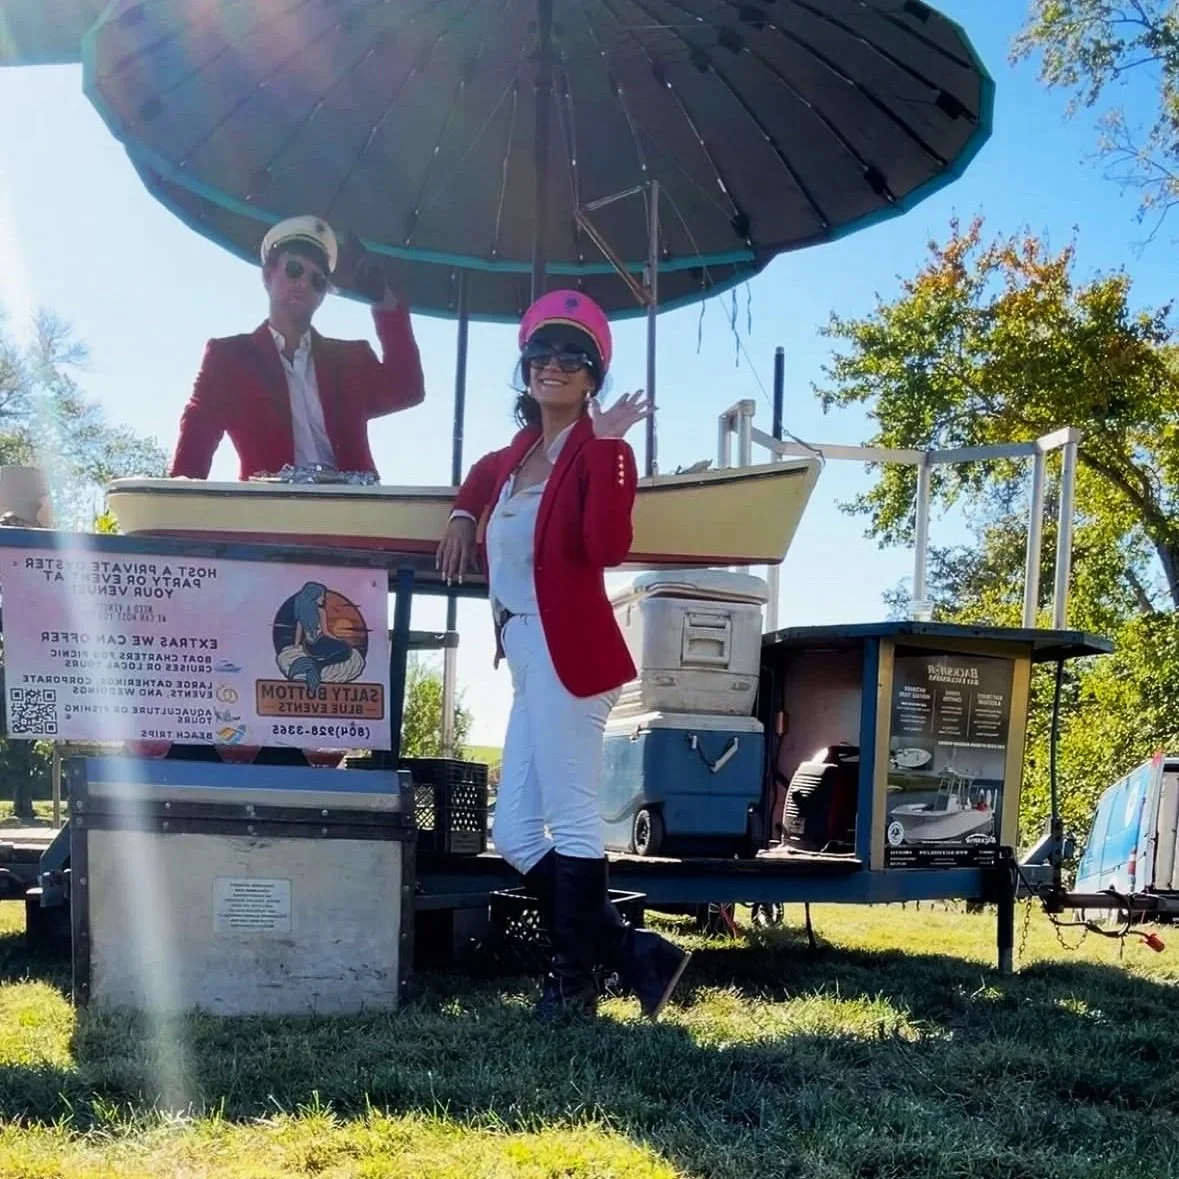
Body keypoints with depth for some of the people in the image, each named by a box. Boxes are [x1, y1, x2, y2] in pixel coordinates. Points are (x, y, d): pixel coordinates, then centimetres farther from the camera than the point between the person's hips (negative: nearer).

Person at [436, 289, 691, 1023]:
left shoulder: (598, 451, -5)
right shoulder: (519, 453, 16)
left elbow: (608, 549, -20)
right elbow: (485, 473, 41)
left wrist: (608, 447, -22)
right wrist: (464, 514, 22)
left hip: (567, 652, -9)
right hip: (529, 657, 9)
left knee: (570, 821, -6)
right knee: (516, 834, 9)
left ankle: (576, 984, 7)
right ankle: (636, 956, 16)